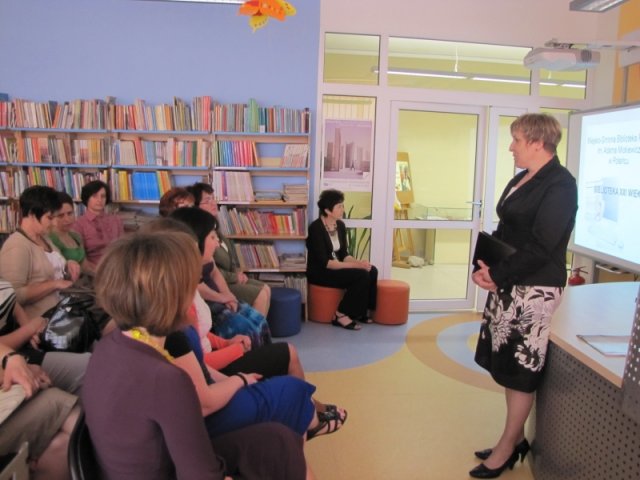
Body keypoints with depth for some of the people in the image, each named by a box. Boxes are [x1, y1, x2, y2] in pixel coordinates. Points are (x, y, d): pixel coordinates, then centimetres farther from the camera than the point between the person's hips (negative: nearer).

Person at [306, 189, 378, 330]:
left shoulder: (340, 225, 5)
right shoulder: (316, 228, -20)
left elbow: (343, 255, 8)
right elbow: (324, 262, -24)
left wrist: (359, 262, -13)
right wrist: (355, 265, -26)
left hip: (336, 268, 8)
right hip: (319, 273, -8)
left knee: (372, 271, -11)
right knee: (361, 275, -24)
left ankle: (361, 311, 2)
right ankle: (341, 315, -12)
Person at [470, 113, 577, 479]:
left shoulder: (560, 184, -14)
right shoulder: (521, 180, 12)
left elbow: (541, 247, -20)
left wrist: (497, 275, -15)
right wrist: (485, 266, -3)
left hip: (535, 290, -9)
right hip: (509, 285, 9)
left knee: (521, 369, 3)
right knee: (508, 364, 14)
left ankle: (507, 449, 17)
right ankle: (516, 439, 29)